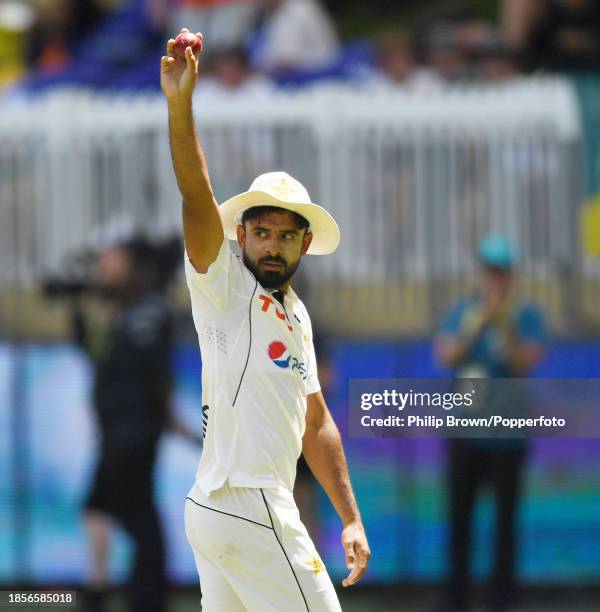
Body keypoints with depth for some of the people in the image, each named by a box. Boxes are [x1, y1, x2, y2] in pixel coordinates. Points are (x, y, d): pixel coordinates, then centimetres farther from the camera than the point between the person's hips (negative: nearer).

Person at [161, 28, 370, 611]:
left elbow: (315, 423, 25)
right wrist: (179, 106, -35)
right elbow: (198, 198, -20)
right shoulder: (224, 284, -3)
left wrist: (351, 519, 20)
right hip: (246, 509, -8)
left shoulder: (296, 314, 20)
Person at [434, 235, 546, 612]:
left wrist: (506, 326, -27)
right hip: (464, 430, 3)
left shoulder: (527, 316, -3)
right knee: (460, 517, 7)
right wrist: (479, 323, -20)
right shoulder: (462, 312, 5)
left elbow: (525, 365, -13)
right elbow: (447, 356, -7)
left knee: (505, 520, -3)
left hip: (507, 435, -3)